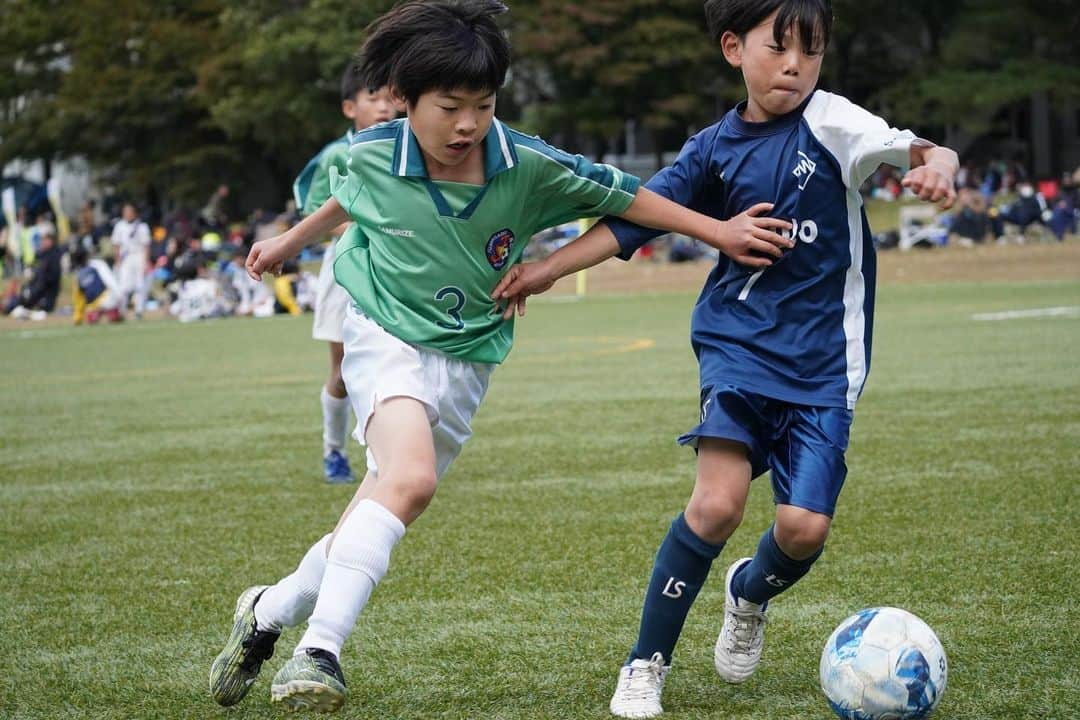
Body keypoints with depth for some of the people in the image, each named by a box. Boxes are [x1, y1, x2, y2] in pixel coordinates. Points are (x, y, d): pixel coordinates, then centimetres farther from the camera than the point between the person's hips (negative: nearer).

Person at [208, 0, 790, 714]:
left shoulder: (528, 166, -12)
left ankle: (268, 613, 31)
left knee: (370, 527, 6)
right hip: (387, 338, -3)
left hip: (468, 359, 3)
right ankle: (318, 651, -29)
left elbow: (623, 195, 0)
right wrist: (289, 241, 32)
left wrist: (720, 232, 1)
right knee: (410, 476, -30)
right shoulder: (373, 155, -10)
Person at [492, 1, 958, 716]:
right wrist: (548, 269, 3)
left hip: (823, 361, -1)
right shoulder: (716, 148, 4)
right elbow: (634, 216, 9)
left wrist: (936, 165, -41)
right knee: (717, 503, -19)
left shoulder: (830, 121, -5)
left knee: (805, 526, -11)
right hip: (740, 341, 1)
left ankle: (749, 593, 27)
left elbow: (918, 148, -17)